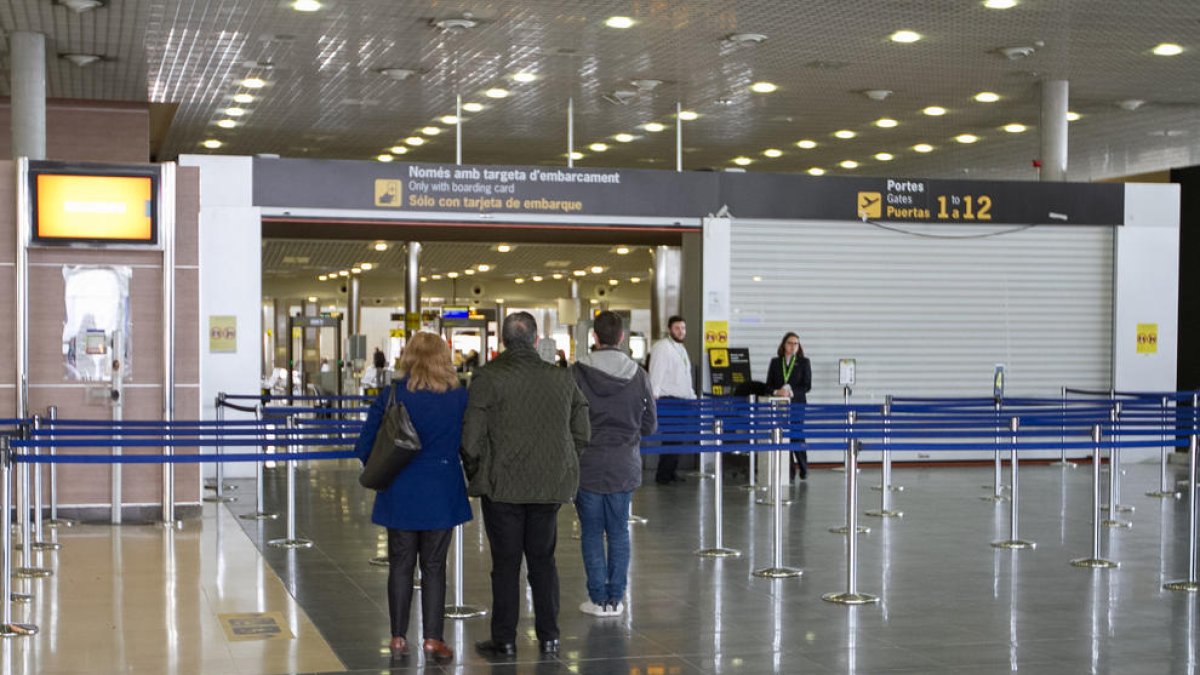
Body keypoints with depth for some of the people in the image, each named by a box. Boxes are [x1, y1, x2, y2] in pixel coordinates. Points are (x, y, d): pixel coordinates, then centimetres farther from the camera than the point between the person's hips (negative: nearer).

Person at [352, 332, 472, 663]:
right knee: (434, 567, 8)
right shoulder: (460, 397, -5)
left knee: (400, 565, 10)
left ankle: (398, 637, 14)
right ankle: (432, 638, 6)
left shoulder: (391, 396, -6)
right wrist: (471, 478, 19)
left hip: (400, 495, 0)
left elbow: (364, 446, -4)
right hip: (442, 495, 0)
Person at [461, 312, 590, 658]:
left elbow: (471, 439, -11)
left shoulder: (488, 377, -10)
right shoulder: (563, 378, 2)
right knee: (543, 559, 14)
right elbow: (582, 434, 7)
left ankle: (504, 640, 12)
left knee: (506, 563, 5)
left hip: (502, 486, -3)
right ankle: (549, 636, 18)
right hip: (550, 486, 3)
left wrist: (476, 475, 5)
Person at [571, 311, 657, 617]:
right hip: (624, 468, 2)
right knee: (619, 532, 11)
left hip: (587, 466, -2)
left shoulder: (577, 372, -11)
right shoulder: (638, 375, -4)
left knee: (591, 533, 7)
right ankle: (616, 598, 13)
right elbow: (650, 424, 3)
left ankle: (598, 598, 9)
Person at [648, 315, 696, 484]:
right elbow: (655, 375, -14)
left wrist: (692, 396, 24)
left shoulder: (681, 348, 21)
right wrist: (654, 399, -20)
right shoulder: (662, 347, -7)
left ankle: (670, 473, 16)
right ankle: (663, 476, -6)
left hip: (682, 400, 9)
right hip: (669, 400, -9)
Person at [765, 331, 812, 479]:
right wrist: (777, 392, -12)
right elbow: (769, 385, 9)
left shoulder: (803, 363, 5)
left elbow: (807, 386, -1)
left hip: (797, 405, -2)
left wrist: (791, 392, -14)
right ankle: (789, 471, 7)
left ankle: (803, 470, 9)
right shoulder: (775, 362, 11)